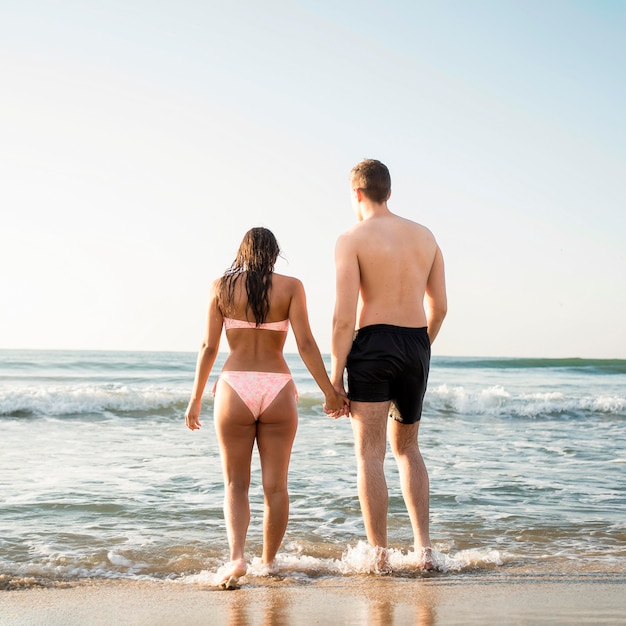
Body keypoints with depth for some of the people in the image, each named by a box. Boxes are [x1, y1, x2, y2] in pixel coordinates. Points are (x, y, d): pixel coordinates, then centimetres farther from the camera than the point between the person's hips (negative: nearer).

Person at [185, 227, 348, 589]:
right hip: (278, 388, 0)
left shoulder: (221, 287, 4)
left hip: (234, 387, 0)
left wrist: (196, 398, 11)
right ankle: (269, 563, 20)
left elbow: (209, 347, 3)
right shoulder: (290, 287, 1)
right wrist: (330, 392, 0)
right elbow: (305, 344, -6)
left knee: (236, 484, 9)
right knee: (275, 485, 11)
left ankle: (237, 556, -10)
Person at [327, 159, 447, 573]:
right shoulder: (425, 235, 10)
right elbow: (439, 306, 12)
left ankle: (380, 557, 3)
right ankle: (423, 546, 12)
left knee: (370, 454, 2)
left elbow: (345, 316, -12)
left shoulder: (352, 239, -6)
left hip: (372, 343, -5)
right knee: (407, 448, 19)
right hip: (416, 345, 5)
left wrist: (335, 376, -8)